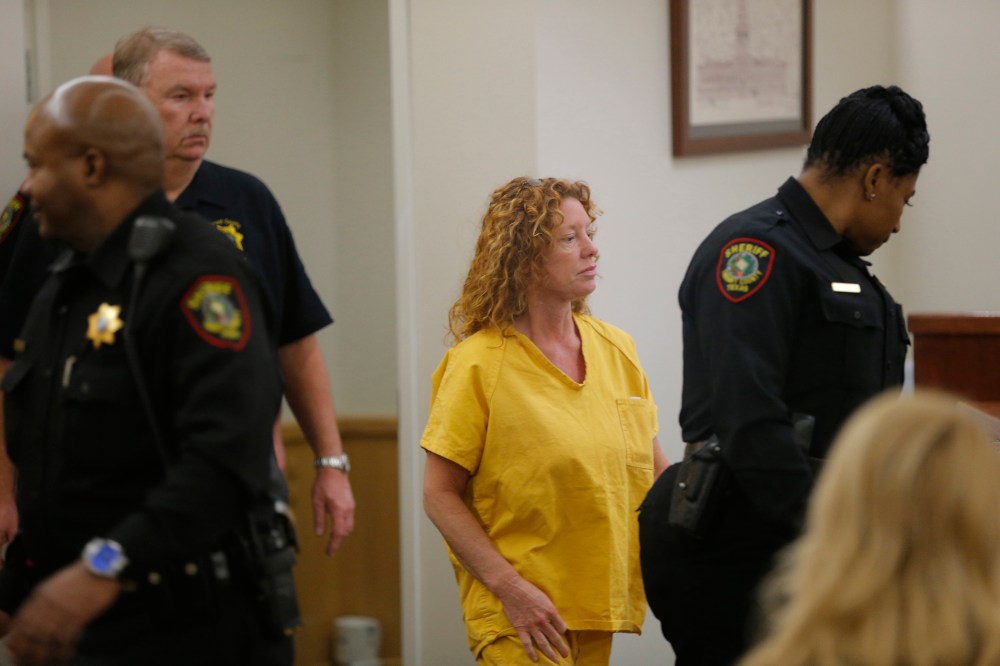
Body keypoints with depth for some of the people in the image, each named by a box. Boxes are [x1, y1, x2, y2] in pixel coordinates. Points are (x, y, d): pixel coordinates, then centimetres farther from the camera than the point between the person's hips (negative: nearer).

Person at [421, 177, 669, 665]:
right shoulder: (478, 364, -7)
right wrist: (510, 587, -15)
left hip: (598, 606, 5)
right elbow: (440, 496, -8)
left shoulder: (617, 349, 9)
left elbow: (654, 468, 17)